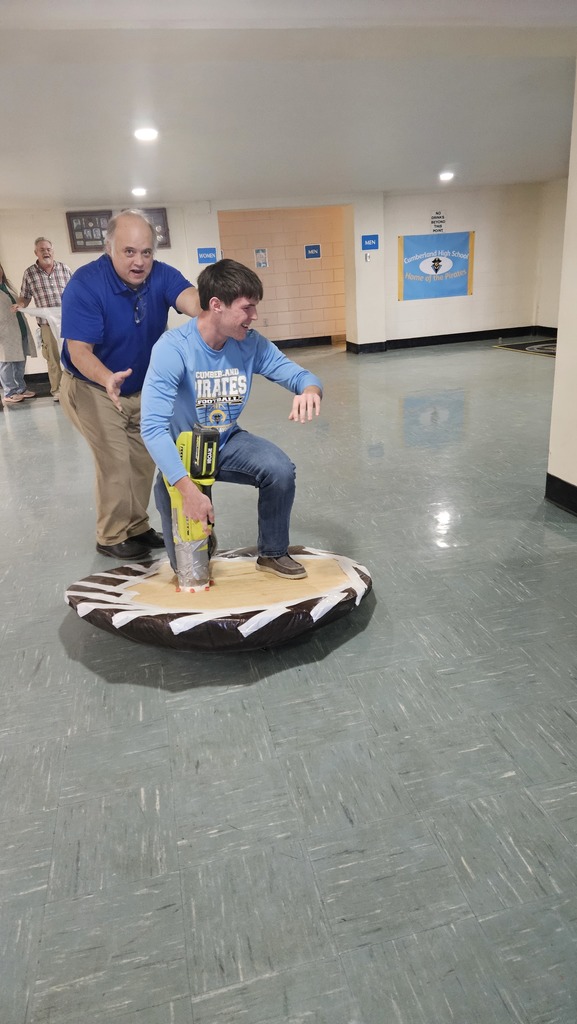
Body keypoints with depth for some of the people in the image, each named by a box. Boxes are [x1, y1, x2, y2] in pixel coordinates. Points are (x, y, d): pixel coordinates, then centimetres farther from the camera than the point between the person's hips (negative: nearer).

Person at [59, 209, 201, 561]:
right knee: (115, 461, -8)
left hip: (142, 388, 5)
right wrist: (108, 378, -51)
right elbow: (79, 349, -30)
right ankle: (112, 537, 10)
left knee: (144, 459, 9)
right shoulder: (85, 284, -25)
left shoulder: (161, 276, -15)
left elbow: (191, 299, -36)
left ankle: (137, 527, 27)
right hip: (93, 387, -5)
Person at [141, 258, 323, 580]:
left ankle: (273, 554, 2)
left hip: (227, 442, 3)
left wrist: (310, 390, -35)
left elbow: (300, 375, -7)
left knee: (281, 470, -24)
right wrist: (188, 489, -45)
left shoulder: (251, 343, -13)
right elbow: (153, 427, -35)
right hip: (182, 452, -3)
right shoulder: (173, 348, -28)